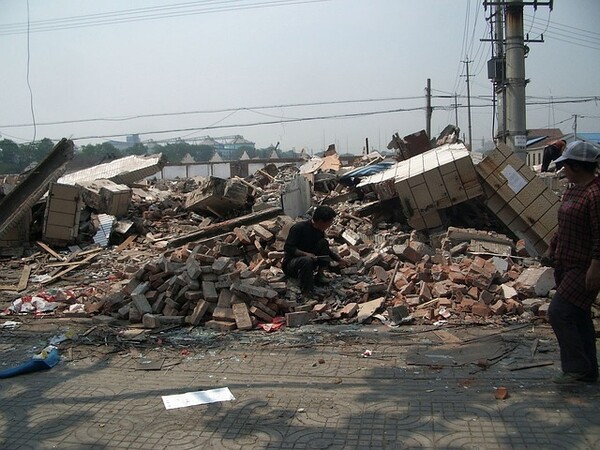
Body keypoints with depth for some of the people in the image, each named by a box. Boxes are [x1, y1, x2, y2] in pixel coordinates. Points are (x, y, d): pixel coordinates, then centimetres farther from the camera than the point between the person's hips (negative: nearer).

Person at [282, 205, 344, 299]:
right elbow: (287, 248, -23)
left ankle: (320, 274, -5)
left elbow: (326, 250, 16)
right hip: (290, 264, -6)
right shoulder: (299, 228, -21)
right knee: (307, 260, -39)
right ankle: (305, 295, -34)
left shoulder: (320, 232, -1)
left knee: (323, 243, -10)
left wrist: (340, 260, 12)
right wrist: (306, 254, -30)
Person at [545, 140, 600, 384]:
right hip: (566, 264, 10)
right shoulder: (571, 190, 13)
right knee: (578, 317, 14)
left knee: (559, 312, -14)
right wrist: (552, 248, 23)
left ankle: (577, 368, -3)